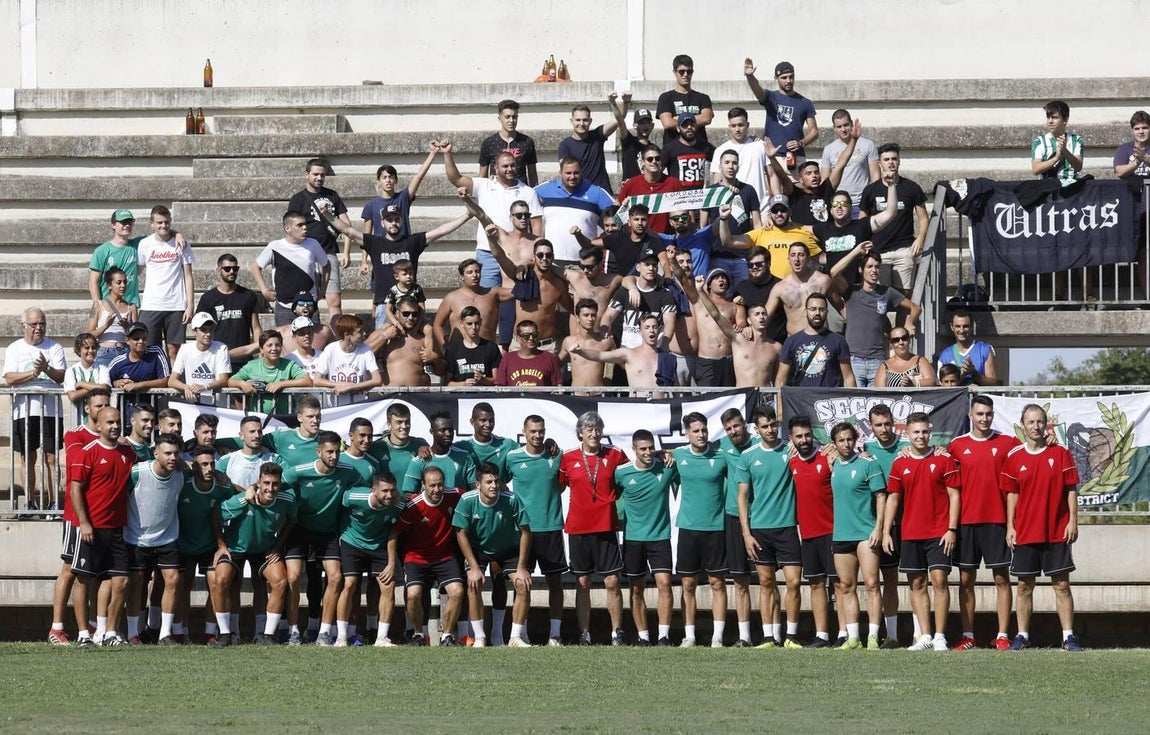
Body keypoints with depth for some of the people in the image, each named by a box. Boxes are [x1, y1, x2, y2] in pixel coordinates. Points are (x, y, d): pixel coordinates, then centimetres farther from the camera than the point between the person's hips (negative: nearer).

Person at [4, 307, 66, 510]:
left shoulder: (54, 348, 7)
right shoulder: (14, 349, 8)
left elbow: (61, 377, -4)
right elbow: (10, 378, -4)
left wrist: (47, 369, -23)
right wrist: (33, 373, -17)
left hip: (50, 409, -1)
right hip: (24, 409, 1)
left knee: (51, 457, -3)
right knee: (27, 458, 4)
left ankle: (53, 501, -2)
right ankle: (30, 502, 10)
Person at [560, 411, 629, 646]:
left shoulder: (615, 456, 4)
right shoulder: (568, 459, 4)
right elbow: (559, 486, 14)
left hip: (606, 527, -1)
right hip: (578, 528, 1)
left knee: (612, 582, -3)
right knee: (582, 583, 4)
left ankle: (617, 633, 3)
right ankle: (584, 635, 8)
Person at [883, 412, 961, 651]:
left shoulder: (944, 461, -1)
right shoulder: (900, 465, 8)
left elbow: (954, 495, -1)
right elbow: (893, 498, 12)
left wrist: (951, 529, -9)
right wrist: (886, 532, 5)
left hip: (939, 533, -4)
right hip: (910, 534, 4)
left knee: (939, 579, -9)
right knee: (917, 584, 4)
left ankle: (940, 637, -7)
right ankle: (925, 637, 8)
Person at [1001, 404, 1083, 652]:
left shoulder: (1060, 454, 1)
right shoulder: (1014, 457, 5)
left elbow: (1071, 489, 2)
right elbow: (1012, 494, 8)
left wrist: (1073, 521, -6)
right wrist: (1010, 526, 2)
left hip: (1057, 533, -1)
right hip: (1025, 533, 1)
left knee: (1062, 585, -1)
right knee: (1024, 586, 5)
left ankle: (1069, 636, 1)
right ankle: (1022, 636, 11)